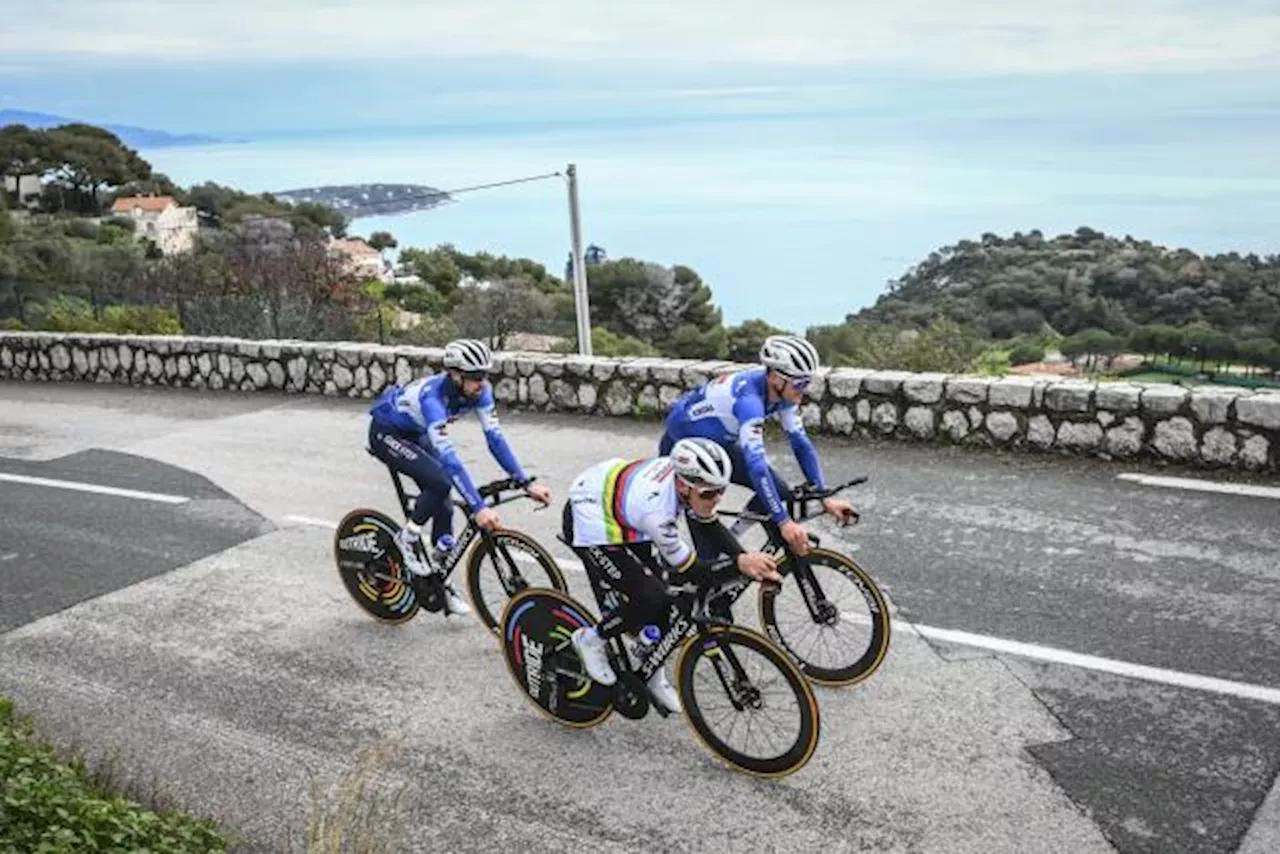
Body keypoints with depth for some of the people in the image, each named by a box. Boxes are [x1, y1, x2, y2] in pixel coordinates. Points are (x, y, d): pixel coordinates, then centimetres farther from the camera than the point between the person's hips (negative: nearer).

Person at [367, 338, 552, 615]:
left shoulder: (479, 391, -21)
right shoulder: (432, 397, -40)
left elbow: (495, 437, -21)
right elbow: (449, 458, -46)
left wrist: (526, 483, -28)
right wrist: (479, 507, -52)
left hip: (414, 434, 7)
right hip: (386, 433, -7)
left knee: (443, 506, -2)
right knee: (440, 482, -28)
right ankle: (408, 537, -4)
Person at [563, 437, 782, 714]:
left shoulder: (684, 475, -21)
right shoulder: (656, 508, -39)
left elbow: (710, 525, -7)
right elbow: (686, 568, -26)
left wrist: (747, 559, -20)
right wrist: (740, 565, -33)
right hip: (588, 526, -7)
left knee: (657, 597, 3)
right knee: (651, 600, -17)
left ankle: (652, 675, 23)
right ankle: (591, 639, 6)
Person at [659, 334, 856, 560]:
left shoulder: (783, 393, -16)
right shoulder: (749, 396, -39)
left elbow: (802, 444, -11)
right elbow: (755, 462, -47)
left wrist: (825, 498, -19)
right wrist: (784, 522, -50)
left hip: (719, 444, 7)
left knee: (779, 492, -7)